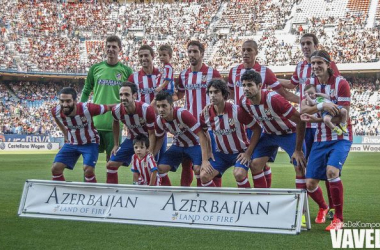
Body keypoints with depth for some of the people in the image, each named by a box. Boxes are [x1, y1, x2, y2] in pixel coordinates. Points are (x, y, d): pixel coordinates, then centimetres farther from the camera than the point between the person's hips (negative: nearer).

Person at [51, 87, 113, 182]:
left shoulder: (87, 108, -31)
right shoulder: (56, 111, -17)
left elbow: (109, 107, -19)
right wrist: (66, 136, 12)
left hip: (90, 143, -4)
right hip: (71, 143, 4)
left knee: (88, 170, -22)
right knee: (55, 168, -7)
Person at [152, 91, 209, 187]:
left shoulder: (183, 114, -33)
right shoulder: (159, 121, -14)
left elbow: (201, 135, -33)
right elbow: (159, 140, 6)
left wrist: (205, 161, -38)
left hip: (194, 144, -5)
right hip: (178, 145, 5)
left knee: (198, 169, -28)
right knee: (160, 168, -9)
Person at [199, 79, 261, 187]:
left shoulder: (237, 111, -23)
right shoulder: (206, 114, -10)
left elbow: (257, 130, -14)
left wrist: (248, 153, -16)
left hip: (240, 152, -4)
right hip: (221, 153, 4)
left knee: (239, 173, -31)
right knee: (204, 175, -12)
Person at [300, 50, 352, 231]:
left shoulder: (340, 83, -10)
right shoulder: (310, 83, 3)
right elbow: (302, 109, -10)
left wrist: (316, 119, -20)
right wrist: (322, 105, -28)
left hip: (340, 138, -4)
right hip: (320, 139, 4)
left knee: (332, 170, -29)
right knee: (310, 184, 0)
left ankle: (339, 219, -14)